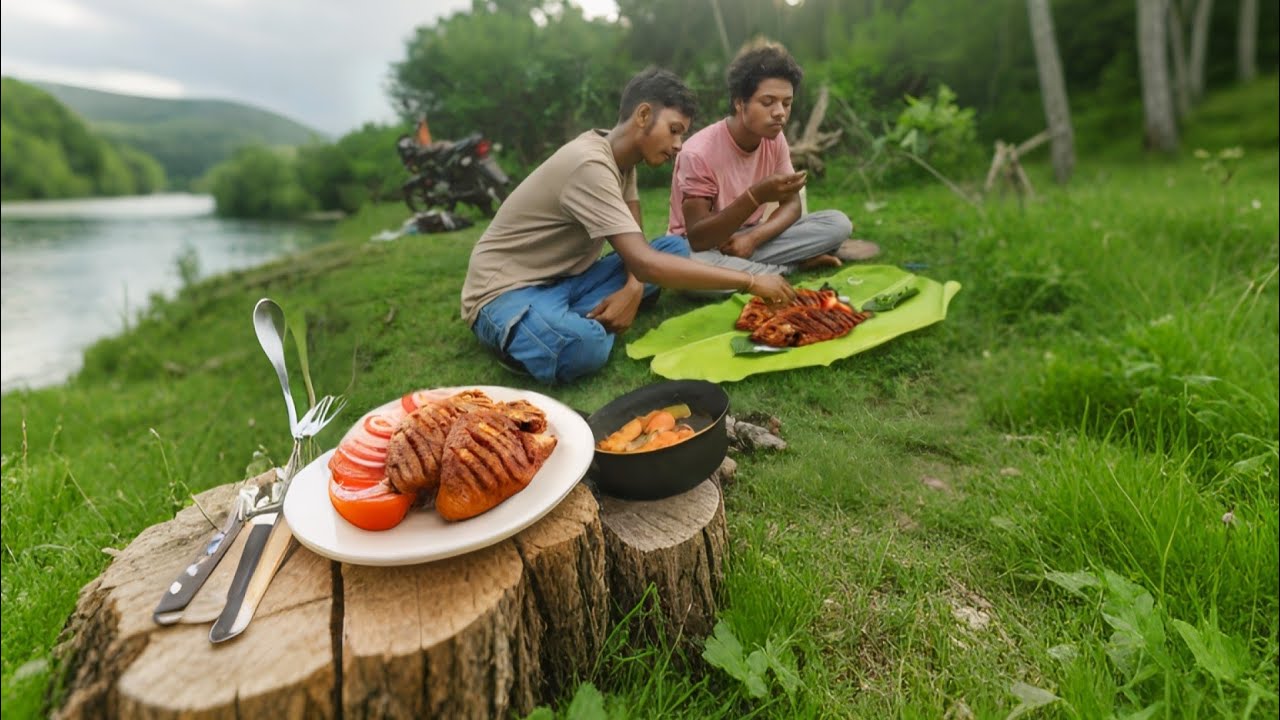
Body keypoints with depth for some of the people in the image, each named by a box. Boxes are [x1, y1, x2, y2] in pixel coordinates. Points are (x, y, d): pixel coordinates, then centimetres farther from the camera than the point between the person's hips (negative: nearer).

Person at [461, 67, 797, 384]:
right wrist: (751, 281, -29)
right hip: (508, 290, -9)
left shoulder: (622, 152, 4)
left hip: (565, 278, 9)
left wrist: (633, 289, -18)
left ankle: (565, 321, -8)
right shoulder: (589, 164, -25)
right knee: (582, 346, -42)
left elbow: (636, 251, 5)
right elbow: (645, 263, -33)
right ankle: (532, 330, -7)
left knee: (676, 247, -1)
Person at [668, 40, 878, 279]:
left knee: (838, 223, -10)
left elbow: (791, 204, -2)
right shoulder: (699, 153, -23)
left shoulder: (775, 138, -5)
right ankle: (798, 265, -17)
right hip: (706, 248, -3)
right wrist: (756, 196, -39)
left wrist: (752, 238, -22)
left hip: (746, 238, 4)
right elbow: (696, 239, -26)